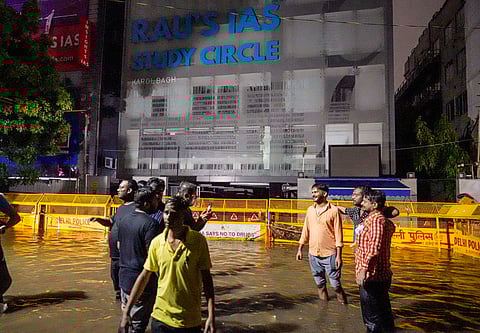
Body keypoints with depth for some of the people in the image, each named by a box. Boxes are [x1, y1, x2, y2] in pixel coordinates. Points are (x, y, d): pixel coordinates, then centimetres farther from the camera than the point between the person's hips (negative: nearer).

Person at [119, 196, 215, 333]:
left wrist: (211, 316, -12)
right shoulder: (156, 242, -5)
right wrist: (125, 312, 3)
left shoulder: (198, 241, -13)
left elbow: (206, 279, -7)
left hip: (190, 321, -1)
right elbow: (144, 277, 3)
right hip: (160, 318, 2)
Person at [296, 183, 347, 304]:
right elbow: (305, 231, 12)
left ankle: (343, 303, 26)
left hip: (329, 254, -4)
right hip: (313, 254, 5)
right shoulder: (310, 210, 6)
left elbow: (338, 234, -8)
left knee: (335, 283, 4)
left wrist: (339, 255, -11)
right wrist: (300, 249, 11)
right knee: (319, 283, 14)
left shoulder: (334, 210, -8)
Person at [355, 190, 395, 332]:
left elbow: (374, 248, -27)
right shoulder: (384, 220, 13)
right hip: (383, 275, 10)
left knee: (372, 318, -1)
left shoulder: (375, 219, -17)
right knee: (384, 314, 20)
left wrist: (363, 269, -30)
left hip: (371, 276, -10)